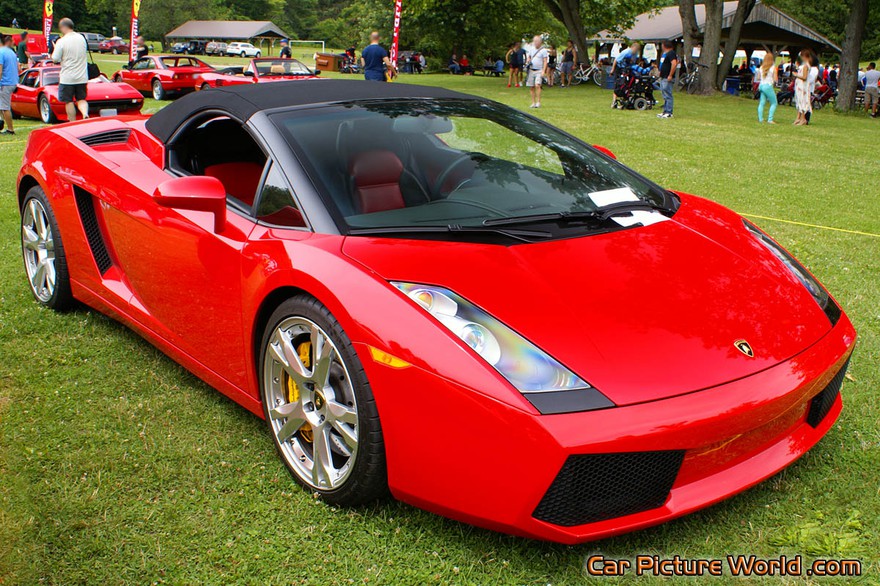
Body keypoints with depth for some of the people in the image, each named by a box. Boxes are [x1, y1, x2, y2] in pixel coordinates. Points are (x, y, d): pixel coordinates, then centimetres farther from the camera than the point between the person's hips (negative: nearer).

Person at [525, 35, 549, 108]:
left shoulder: (543, 50, -1)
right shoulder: (532, 49, 14)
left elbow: (545, 61, -4)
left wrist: (543, 71, -14)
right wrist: (528, 62, 4)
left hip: (539, 71, -5)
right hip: (531, 70, 5)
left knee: (537, 85, -21)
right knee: (531, 87, 3)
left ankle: (538, 102, -16)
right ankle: (533, 103, 11)